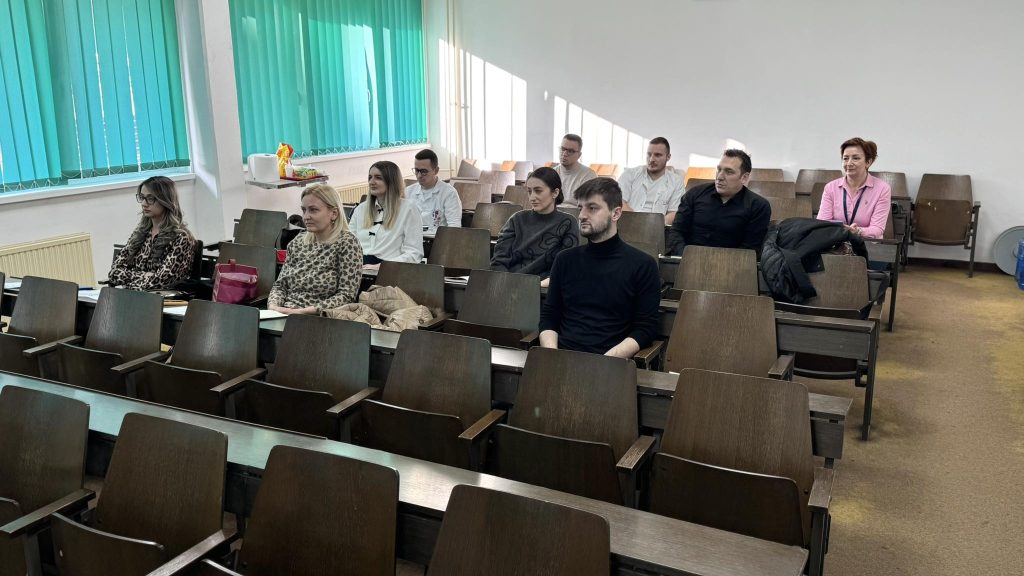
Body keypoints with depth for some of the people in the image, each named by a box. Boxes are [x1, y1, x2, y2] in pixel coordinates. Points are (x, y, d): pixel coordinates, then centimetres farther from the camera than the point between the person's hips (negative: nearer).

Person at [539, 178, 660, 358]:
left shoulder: (642, 265, 4)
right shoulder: (566, 260, 16)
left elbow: (646, 328, -1)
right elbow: (549, 317, 14)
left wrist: (606, 361, -15)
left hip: (610, 363, -2)